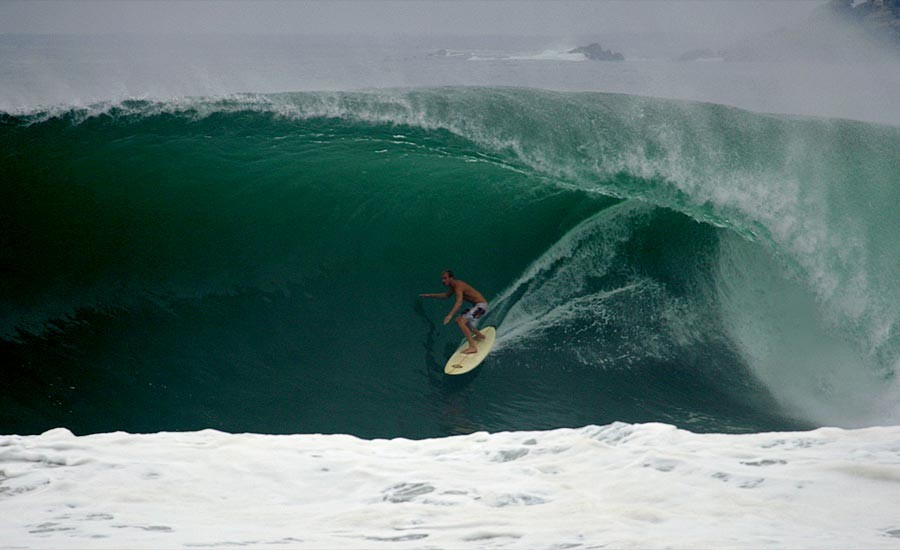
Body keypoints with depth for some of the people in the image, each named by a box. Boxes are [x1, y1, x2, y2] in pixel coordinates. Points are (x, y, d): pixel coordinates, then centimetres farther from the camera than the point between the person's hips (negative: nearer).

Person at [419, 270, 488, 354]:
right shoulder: (453, 286, 8)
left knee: (461, 322, -22)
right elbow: (447, 295, 29)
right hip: (476, 305, 10)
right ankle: (479, 335, 40)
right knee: (458, 320, 22)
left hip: (481, 306, -10)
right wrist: (430, 295, 26)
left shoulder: (458, 286, -23)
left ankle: (473, 347, -26)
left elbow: (459, 302, -37)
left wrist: (450, 315, -48)